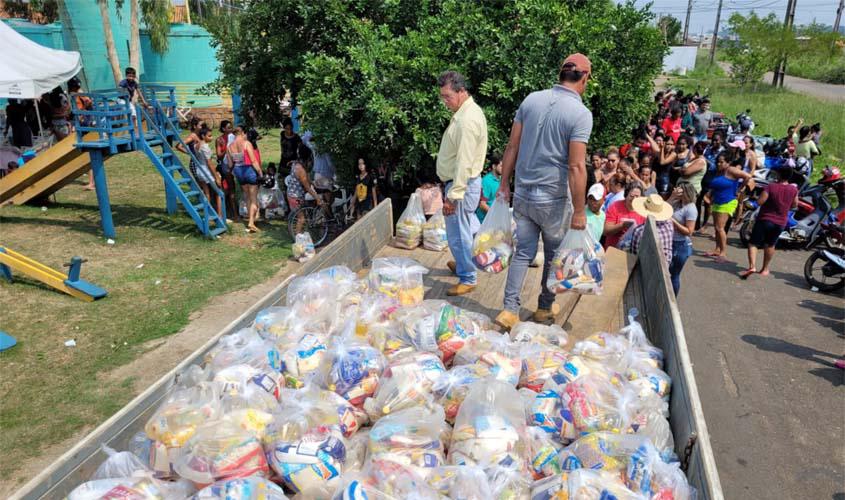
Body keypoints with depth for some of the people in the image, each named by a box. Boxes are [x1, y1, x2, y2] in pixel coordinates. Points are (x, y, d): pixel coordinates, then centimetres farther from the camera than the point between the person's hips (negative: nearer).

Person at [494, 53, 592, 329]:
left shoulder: (531, 99, 1)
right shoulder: (580, 113, -14)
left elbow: (512, 147, 3)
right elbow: (576, 166, -18)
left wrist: (504, 185, 12)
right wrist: (579, 211, -13)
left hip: (522, 193, 4)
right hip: (554, 197, -4)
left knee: (523, 252, 13)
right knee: (554, 255, 16)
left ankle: (509, 310, 9)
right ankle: (545, 307, 31)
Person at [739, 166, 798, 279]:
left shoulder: (771, 187, -17)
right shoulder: (794, 190, -2)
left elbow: (760, 202, -21)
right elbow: (794, 205, 10)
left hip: (765, 220, -4)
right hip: (780, 223, 4)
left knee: (753, 243, 1)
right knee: (770, 245, 21)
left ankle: (752, 266, -19)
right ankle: (765, 269, 27)